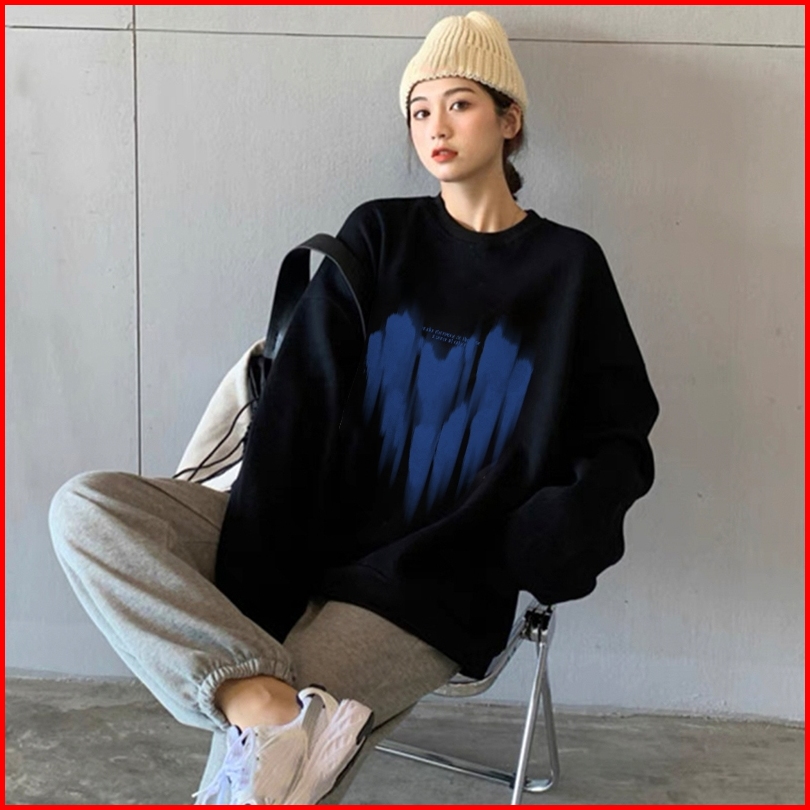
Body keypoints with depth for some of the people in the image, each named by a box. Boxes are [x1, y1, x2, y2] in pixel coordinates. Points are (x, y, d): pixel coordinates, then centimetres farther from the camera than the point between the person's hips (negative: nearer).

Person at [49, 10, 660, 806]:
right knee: (85, 508, -23)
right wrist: (252, 574, -14)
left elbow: (621, 438, 6)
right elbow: (298, 400, -3)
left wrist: (575, 517, -17)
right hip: (314, 530, 4)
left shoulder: (567, 266, 4)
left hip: (438, 583, -4)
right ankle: (271, 707, -35)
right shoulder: (379, 233, 7)